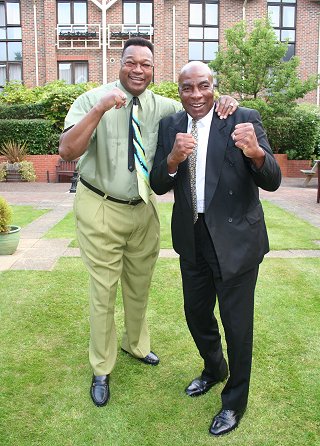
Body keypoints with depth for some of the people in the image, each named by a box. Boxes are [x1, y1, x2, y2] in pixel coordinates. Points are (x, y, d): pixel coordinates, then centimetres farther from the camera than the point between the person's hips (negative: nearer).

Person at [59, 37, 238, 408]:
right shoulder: (92, 100, -13)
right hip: (101, 210, -4)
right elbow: (67, 151, -24)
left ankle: (135, 345, 47)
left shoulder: (162, 107, -2)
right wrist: (101, 109, -35)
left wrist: (223, 103, -15)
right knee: (103, 291, 5)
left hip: (143, 208, 4)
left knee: (139, 286, 19)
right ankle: (101, 369, 26)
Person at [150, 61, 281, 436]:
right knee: (196, 313, 21)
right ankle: (214, 369, 52)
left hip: (235, 239, -4)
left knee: (237, 323, 8)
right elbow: (158, 186, -2)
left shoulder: (244, 120, -11)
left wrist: (256, 152, -39)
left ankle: (234, 402, 34)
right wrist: (173, 160, -23)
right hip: (192, 237, 5)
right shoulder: (170, 126, 2)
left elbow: (272, 181, -17)